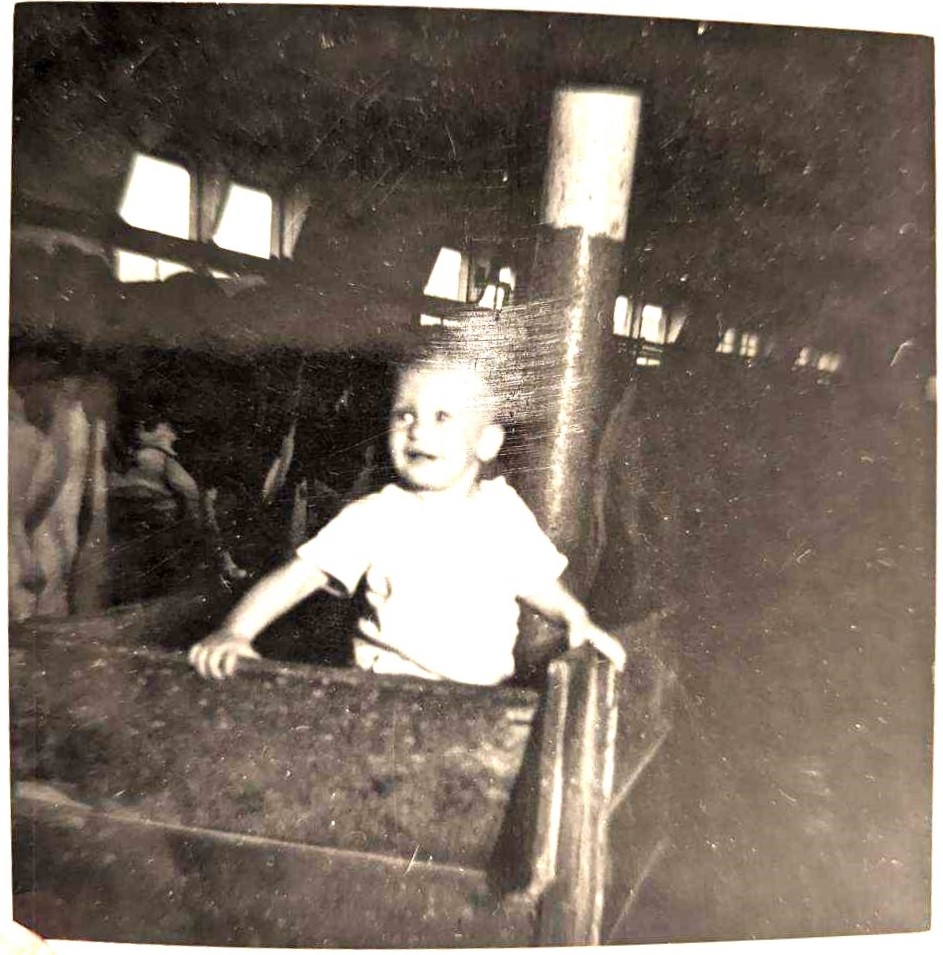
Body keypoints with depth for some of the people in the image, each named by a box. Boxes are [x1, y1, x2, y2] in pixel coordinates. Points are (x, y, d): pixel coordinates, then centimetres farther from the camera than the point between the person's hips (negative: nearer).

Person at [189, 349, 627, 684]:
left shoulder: (504, 509, -1)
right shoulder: (376, 517, -9)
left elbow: (534, 581, 12)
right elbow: (300, 574, -13)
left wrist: (577, 619, -3)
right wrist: (234, 632, -26)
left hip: (486, 692, 3)